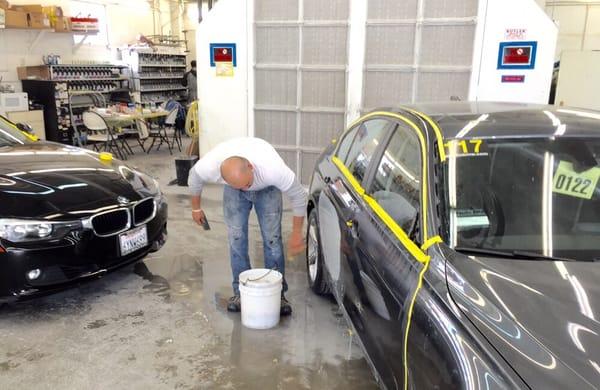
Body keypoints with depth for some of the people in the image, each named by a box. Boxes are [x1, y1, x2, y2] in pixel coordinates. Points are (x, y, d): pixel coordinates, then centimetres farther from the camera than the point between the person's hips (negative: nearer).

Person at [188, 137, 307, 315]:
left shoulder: (273, 169, -44)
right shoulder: (208, 166, -37)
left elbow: (298, 195, -26)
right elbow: (194, 180, -11)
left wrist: (296, 233, -19)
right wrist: (196, 208, 4)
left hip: (267, 188, -1)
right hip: (233, 192, 2)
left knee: (272, 238, -7)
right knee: (236, 238, -5)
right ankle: (241, 291, 9)